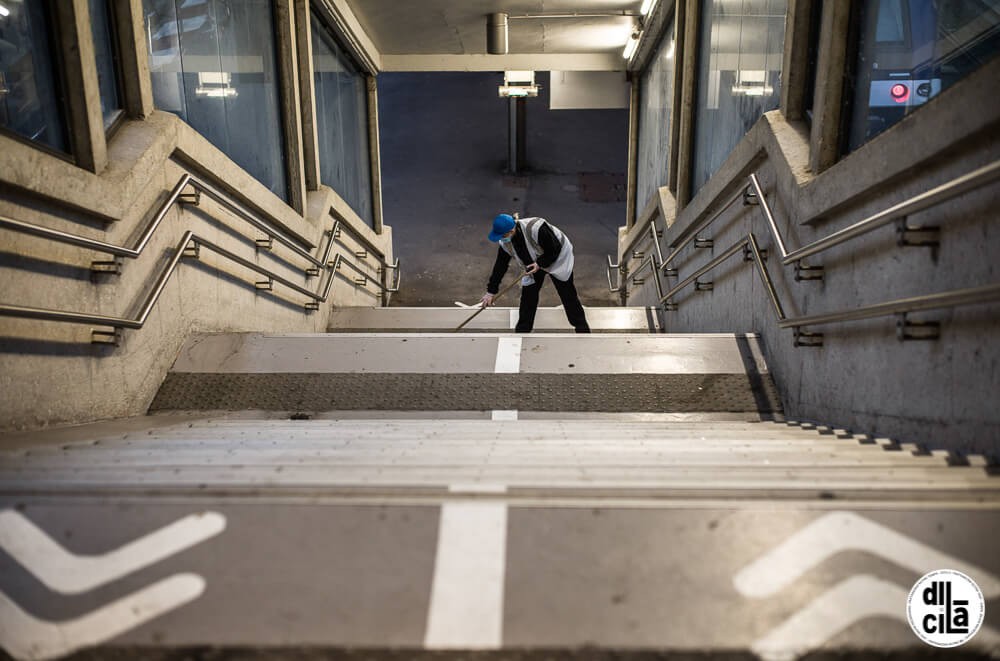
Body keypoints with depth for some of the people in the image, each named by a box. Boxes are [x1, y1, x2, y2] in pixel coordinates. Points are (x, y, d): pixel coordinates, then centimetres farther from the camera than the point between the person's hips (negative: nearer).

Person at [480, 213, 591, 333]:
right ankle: (522, 329, 14)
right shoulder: (505, 242, -19)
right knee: (528, 294, 0)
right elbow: (500, 266, -10)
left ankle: (582, 327, 12)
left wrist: (540, 264, -31)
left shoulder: (536, 228, -41)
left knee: (568, 294, -2)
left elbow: (555, 249, -30)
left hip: (558, 258, -5)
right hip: (534, 265, 5)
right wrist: (491, 292, -10)